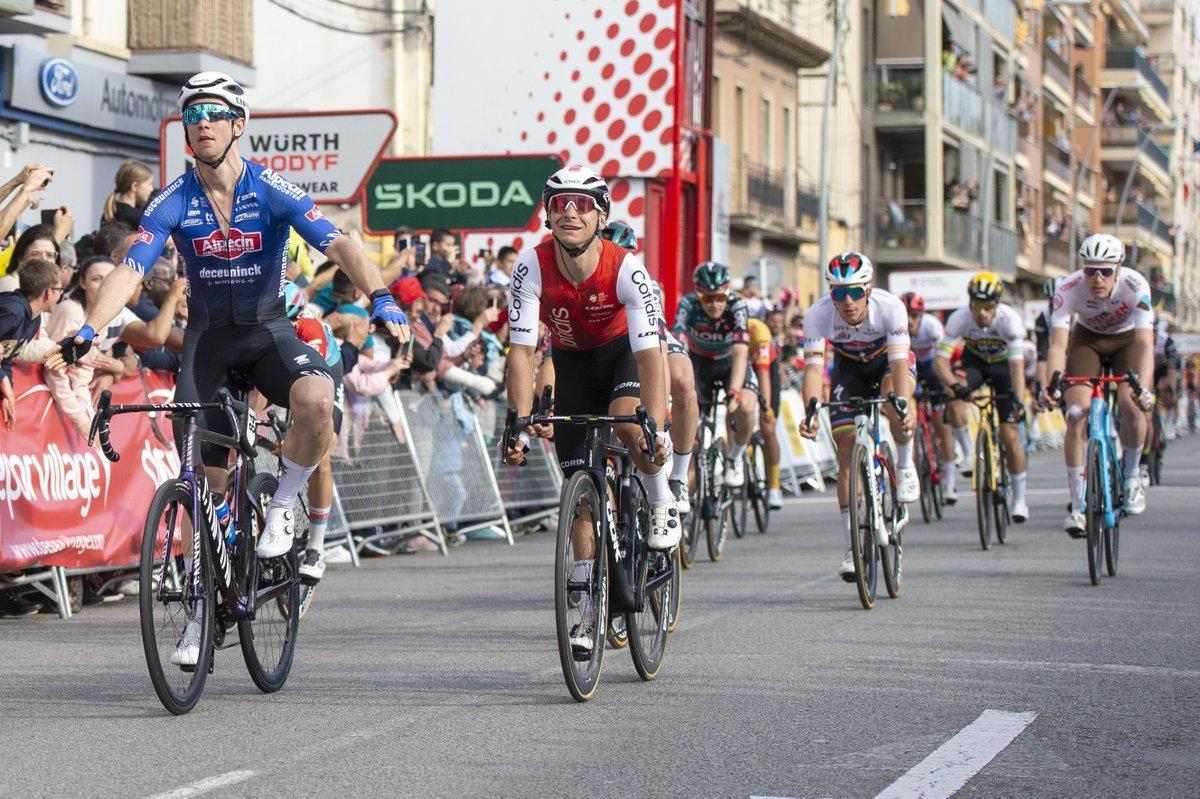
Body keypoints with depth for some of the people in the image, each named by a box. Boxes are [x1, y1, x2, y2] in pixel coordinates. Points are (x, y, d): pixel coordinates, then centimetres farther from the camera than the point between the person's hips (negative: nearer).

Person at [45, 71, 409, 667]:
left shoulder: (272, 191, -13)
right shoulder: (173, 202, -10)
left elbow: (337, 244, -24)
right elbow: (130, 271, -18)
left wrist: (378, 297, -42)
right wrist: (87, 330, -35)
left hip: (268, 329, -1)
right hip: (207, 335, 1)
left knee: (316, 399, -34)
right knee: (203, 480, -3)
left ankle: (282, 505, -8)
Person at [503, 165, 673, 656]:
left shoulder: (625, 269, -32)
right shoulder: (533, 266, -27)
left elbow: (649, 353, -38)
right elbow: (521, 350, -27)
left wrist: (655, 429, -49)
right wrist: (520, 424, -38)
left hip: (623, 352, -2)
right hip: (572, 362, 2)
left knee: (627, 420, -34)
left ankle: (661, 503, -4)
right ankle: (591, 607, 6)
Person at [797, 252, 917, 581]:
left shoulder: (889, 307, -35)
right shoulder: (819, 315, -31)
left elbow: (899, 362, -41)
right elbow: (813, 366, -38)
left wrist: (903, 406, -59)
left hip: (889, 361, -2)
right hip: (849, 370, 2)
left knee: (895, 401, -37)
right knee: (847, 455, -8)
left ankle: (905, 465, -7)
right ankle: (853, 548, 0)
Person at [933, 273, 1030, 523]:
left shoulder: (1010, 319, -33)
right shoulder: (960, 318, -29)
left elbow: (1017, 364, -40)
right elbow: (940, 360, -32)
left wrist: (1019, 400, -54)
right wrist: (953, 384, -52)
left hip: (1004, 364, -2)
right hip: (974, 361, 2)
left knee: (1010, 435, -10)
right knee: (953, 398, -31)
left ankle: (1019, 499, 4)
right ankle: (969, 453, -8)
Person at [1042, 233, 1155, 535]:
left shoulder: (1135, 286, -34)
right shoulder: (1068, 288, -31)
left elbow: (1145, 343, -42)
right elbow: (1058, 342, -36)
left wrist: (1144, 387, -58)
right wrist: (1052, 384, -54)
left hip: (1128, 339, -1)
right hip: (1087, 339, 1)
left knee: (1132, 405, -26)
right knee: (1077, 414, -19)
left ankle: (1131, 475, 2)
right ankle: (1078, 505, -12)